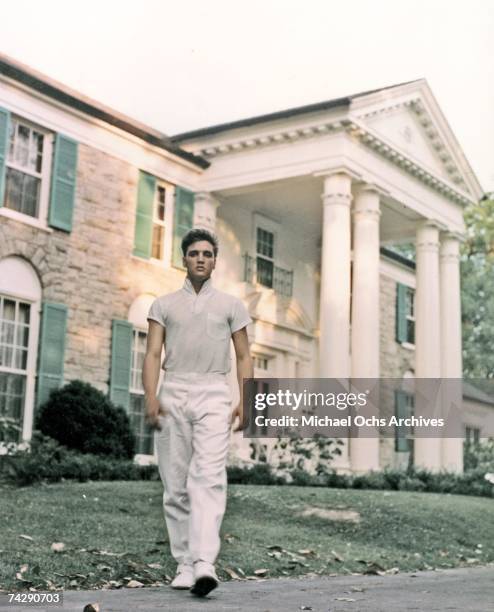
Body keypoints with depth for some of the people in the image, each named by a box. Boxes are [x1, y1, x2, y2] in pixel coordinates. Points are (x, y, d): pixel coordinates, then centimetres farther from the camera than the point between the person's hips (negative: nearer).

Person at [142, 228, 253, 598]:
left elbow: (244, 358, 11)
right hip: (173, 395, 2)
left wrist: (245, 402, -2)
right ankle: (185, 565, 8)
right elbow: (153, 354, 6)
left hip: (213, 395, -2)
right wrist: (151, 398, -9)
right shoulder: (164, 305, 15)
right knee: (176, 485, 1)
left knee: (208, 479, -16)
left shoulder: (231, 305, 14)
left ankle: (204, 564, -26)